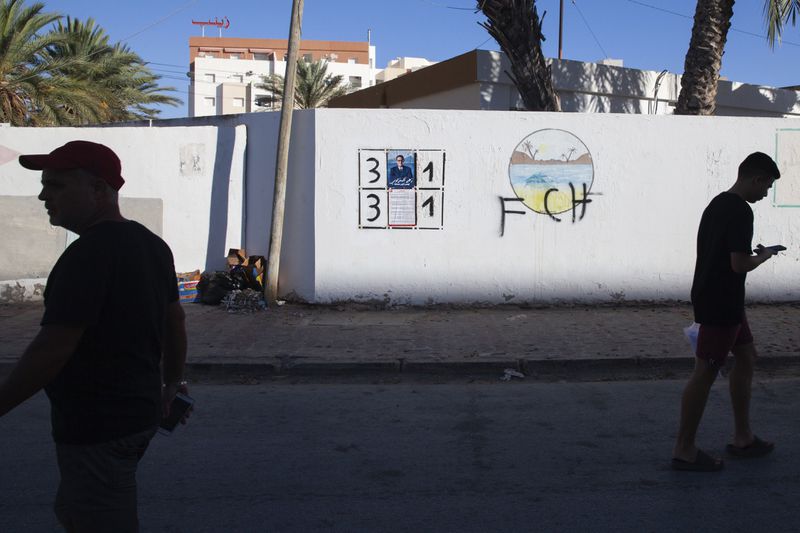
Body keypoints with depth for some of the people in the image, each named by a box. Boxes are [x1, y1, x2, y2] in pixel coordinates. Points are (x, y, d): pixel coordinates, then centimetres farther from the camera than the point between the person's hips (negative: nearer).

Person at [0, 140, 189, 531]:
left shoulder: (89, 253, -21)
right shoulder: (151, 244, 7)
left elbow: (52, 349, -24)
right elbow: (174, 321, 16)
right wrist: (170, 385, 28)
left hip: (96, 425, -9)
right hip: (138, 411, 9)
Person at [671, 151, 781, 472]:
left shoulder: (717, 204, 12)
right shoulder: (740, 211, -18)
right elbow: (740, 263, -24)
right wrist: (764, 255, -5)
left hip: (715, 299, 10)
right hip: (721, 304, -10)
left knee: (746, 357, 19)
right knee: (705, 372, -4)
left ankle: (742, 438, 27)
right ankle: (684, 451, 5)